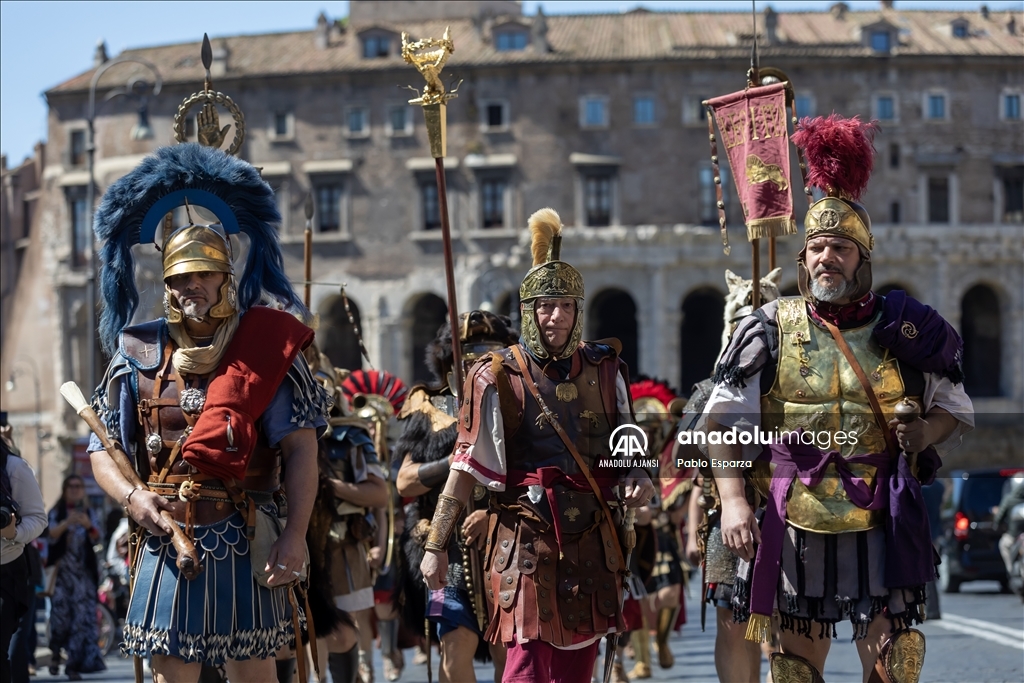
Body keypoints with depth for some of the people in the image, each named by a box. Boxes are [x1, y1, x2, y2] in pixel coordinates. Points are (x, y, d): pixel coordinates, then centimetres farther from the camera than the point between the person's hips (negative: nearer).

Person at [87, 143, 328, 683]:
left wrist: (294, 536, -14)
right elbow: (103, 448, 10)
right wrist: (131, 497, -11)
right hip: (167, 542, 2)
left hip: (248, 549, -2)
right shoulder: (139, 354, 7)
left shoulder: (267, 349, 1)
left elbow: (300, 446, -4)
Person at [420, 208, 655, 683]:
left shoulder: (605, 371, 7)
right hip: (528, 543, -4)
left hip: (592, 545, 5)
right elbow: (466, 468, -3)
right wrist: (435, 545, -5)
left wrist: (637, 476, -4)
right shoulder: (498, 379, -5)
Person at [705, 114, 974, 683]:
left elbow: (957, 409, 14)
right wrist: (733, 500, -10)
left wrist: (926, 431, -8)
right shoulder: (770, 330, 2)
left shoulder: (903, 331, 4)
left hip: (879, 524, 0)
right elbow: (723, 421, 1)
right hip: (795, 524, 0)